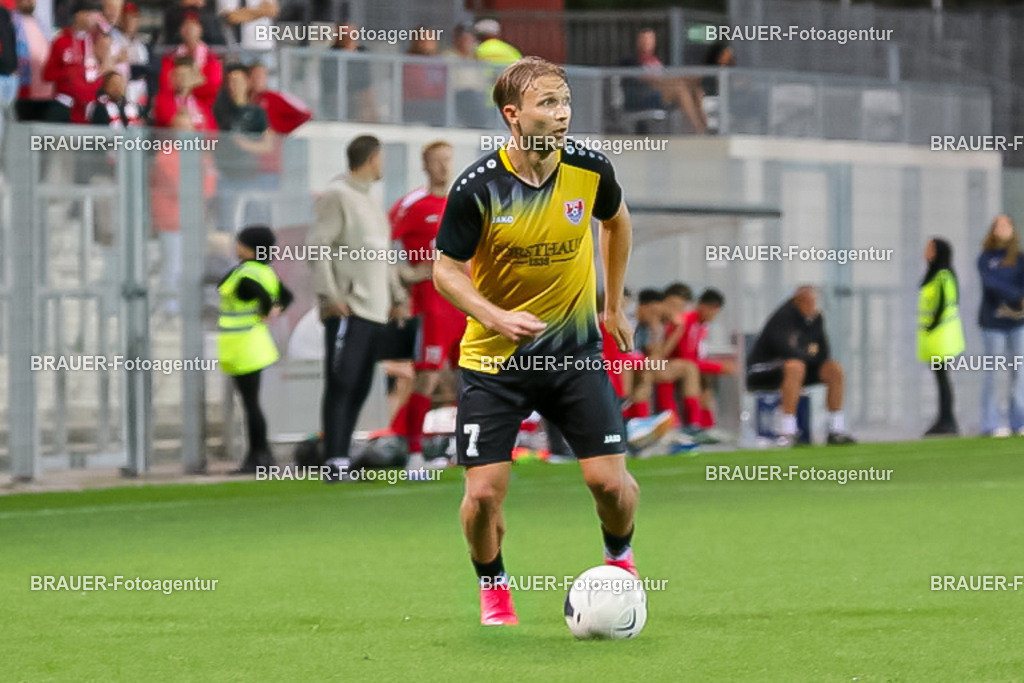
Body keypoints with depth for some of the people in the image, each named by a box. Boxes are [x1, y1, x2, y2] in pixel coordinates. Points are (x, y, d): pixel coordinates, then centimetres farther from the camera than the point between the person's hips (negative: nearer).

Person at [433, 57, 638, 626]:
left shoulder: (590, 169, -9)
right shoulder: (478, 188, -18)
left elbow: (617, 221, 14)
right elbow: (446, 271, -9)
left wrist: (614, 305, 18)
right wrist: (499, 318, -25)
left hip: (576, 349, 2)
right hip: (494, 358, -2)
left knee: (610, 481, -5)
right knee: (484, 492, -8)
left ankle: (619, 556, 29)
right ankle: (491, 585, 22)